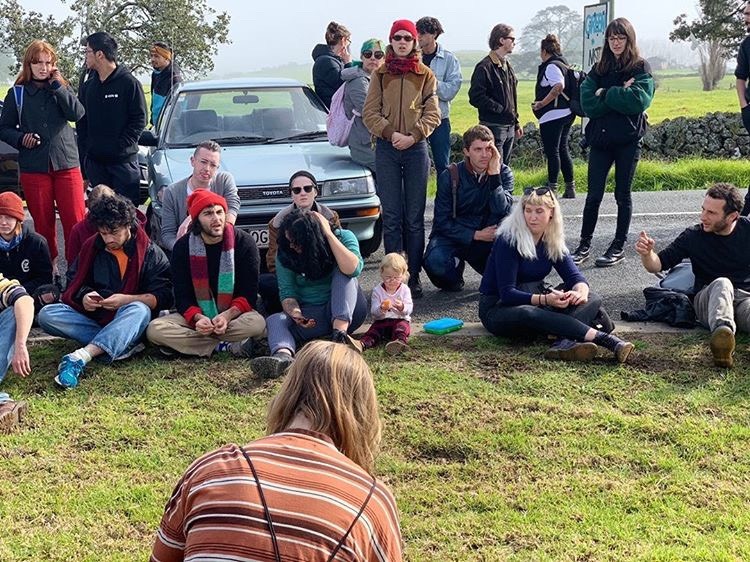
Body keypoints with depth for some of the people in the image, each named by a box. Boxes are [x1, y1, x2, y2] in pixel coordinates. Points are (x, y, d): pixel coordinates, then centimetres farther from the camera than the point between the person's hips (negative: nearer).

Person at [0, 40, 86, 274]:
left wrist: (57, 85, -10)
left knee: (75, 219, -6)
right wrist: (21, 138, -9)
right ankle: (49, 266, 18)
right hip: (33, 168, 0)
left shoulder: (62, 88, 8)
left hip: (66, 164, 0)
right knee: (43, 222, 6)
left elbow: (77, 113, -9)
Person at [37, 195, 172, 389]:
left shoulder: (150, 253, -3)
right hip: (92, 319, 4)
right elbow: (74, 284, 16)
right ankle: (125, 344, -30)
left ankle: (80, 357, -52)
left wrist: (127, 299, -22)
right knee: (47, 315, -21)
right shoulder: (91, 247, 9)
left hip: (127, 321, -4)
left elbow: (164, 296, -10)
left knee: (139, 310, -38)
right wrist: (84, 296, -7)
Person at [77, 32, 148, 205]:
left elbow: (139, 119, -8)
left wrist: (121, 145, -14)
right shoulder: (88, 86, 13)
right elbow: (81, 122, 18)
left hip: (124, 160, -6)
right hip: (95, 161, 6)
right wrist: (85, 146, 5)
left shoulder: (129, 83, -5)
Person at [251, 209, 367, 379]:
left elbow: (353, 269, -28)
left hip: (346, 312, -2)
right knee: (274, 320, -25)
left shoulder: (343, 237, -9)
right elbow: (287, 292, -6)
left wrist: (329, 234, -27)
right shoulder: (285, 254, -3)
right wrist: (295, 312, -27)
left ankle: (340, 331, -42)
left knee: (343, 272, -26)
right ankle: (283, 356, -60)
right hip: (309, 315, 2)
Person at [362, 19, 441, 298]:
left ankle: (414, 275, 6)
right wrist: (390, 133, -12)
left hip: (416, 149, 0)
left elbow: (432, 113, 1)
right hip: (386, 149, 0)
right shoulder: (380, 74, 7)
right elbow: (369, 112, 2)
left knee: (414, 217, 1)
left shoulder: (425, 75, 6)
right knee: (391, 216, 1)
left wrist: (413, 136, -13)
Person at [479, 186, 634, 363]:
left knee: (591, 299, -14)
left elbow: (574, 275, -2)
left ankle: (564, 343, -45)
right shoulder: (509, 239, -17)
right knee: (527, 314, -42)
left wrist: (581, 291, -27)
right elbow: (507, 293, -22)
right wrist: (545, 299, -36)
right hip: (497, 308, -7)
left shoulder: (552, 240, 3)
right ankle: (604, 339, -48)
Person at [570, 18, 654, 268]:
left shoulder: (641, 68, -1)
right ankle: (584, 246, 12)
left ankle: (619, 247, 17)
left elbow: (639, 100, -18)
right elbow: (588, 104, -5)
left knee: (622, 195, 7)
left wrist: (606, 95, -12)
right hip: (600, 138, 2)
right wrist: (620, 94, -13)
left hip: (628, 140, -2)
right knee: (594, 195, 2)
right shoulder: (598, 70, 8)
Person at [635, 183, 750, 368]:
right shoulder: (693, 236, 4)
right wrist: (647, 253, -18)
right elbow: (657, 265, 4)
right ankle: (723, 331, -66)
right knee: (722, 283, -37)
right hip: (710, 298, 0)